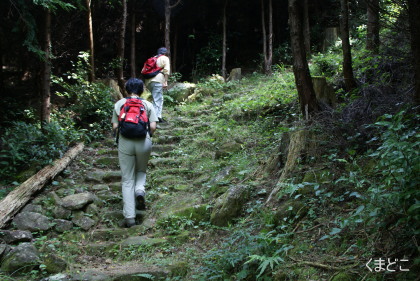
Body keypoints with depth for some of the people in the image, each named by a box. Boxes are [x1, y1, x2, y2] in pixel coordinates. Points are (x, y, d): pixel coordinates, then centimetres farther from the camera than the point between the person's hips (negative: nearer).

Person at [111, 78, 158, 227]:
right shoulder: (147, 105, 6)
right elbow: (153, 127, -3)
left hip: (125, 142, 0)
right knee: (141, 170, 26)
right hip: (144, 142, 0)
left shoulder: (119, 104, 9)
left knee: (127, 179, 6)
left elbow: (115, 127, 2)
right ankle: (140, 190, -6)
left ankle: (130, 217, 3)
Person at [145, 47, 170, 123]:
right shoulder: (165, 58, 12)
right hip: (158, 80, -6)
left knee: (155, 99, 18)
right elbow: (166, 70, -5)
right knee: (158, 99, -7)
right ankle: (157, 116, -13)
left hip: (148, 80, 6)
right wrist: (165, 82, -10)